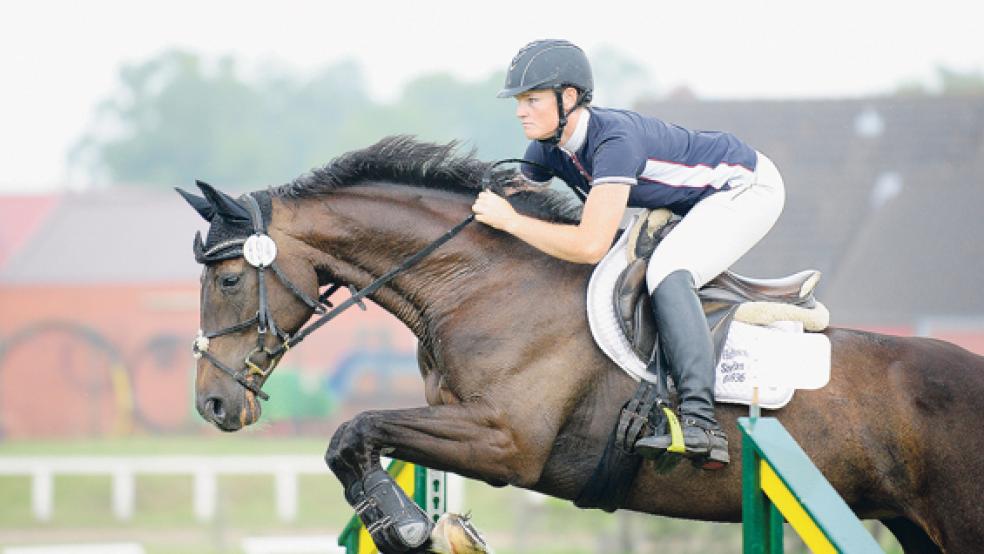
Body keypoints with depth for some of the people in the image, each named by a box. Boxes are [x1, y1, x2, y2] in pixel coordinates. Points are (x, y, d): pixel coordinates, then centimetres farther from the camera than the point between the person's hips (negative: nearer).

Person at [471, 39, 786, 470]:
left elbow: (591, 246, -43)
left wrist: (510, 221, -36)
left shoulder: (615, 140, -36)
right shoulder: (547, 149, -8)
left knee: (666, 272, -30)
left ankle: (701, 424, -39)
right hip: (693, 203, 10)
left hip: (749, 187, -10)